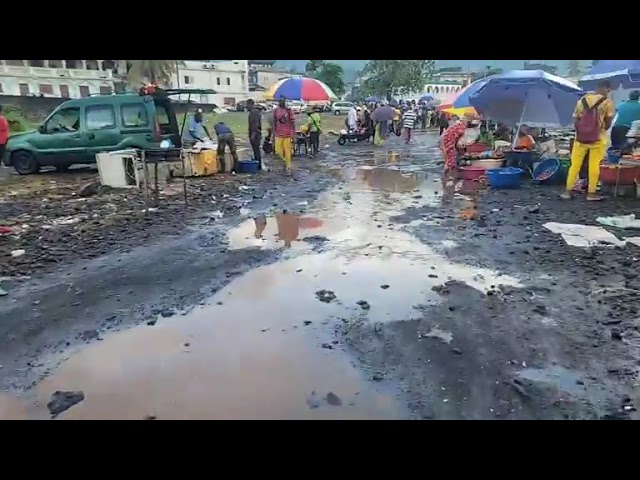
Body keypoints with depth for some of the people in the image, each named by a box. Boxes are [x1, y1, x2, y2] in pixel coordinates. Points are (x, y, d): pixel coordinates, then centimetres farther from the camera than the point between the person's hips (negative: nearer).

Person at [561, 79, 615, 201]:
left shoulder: (582, 100, 3)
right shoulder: (607, 102, -5)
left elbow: (575, 122, 4)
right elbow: (608, 123, -2)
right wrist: (601, 130, 17)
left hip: (580, 138, 3)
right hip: (598, 139, -2)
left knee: (575, 164, 7)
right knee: (594, 165, 3)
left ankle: (567, 191, 7)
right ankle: (591, 193, 7)